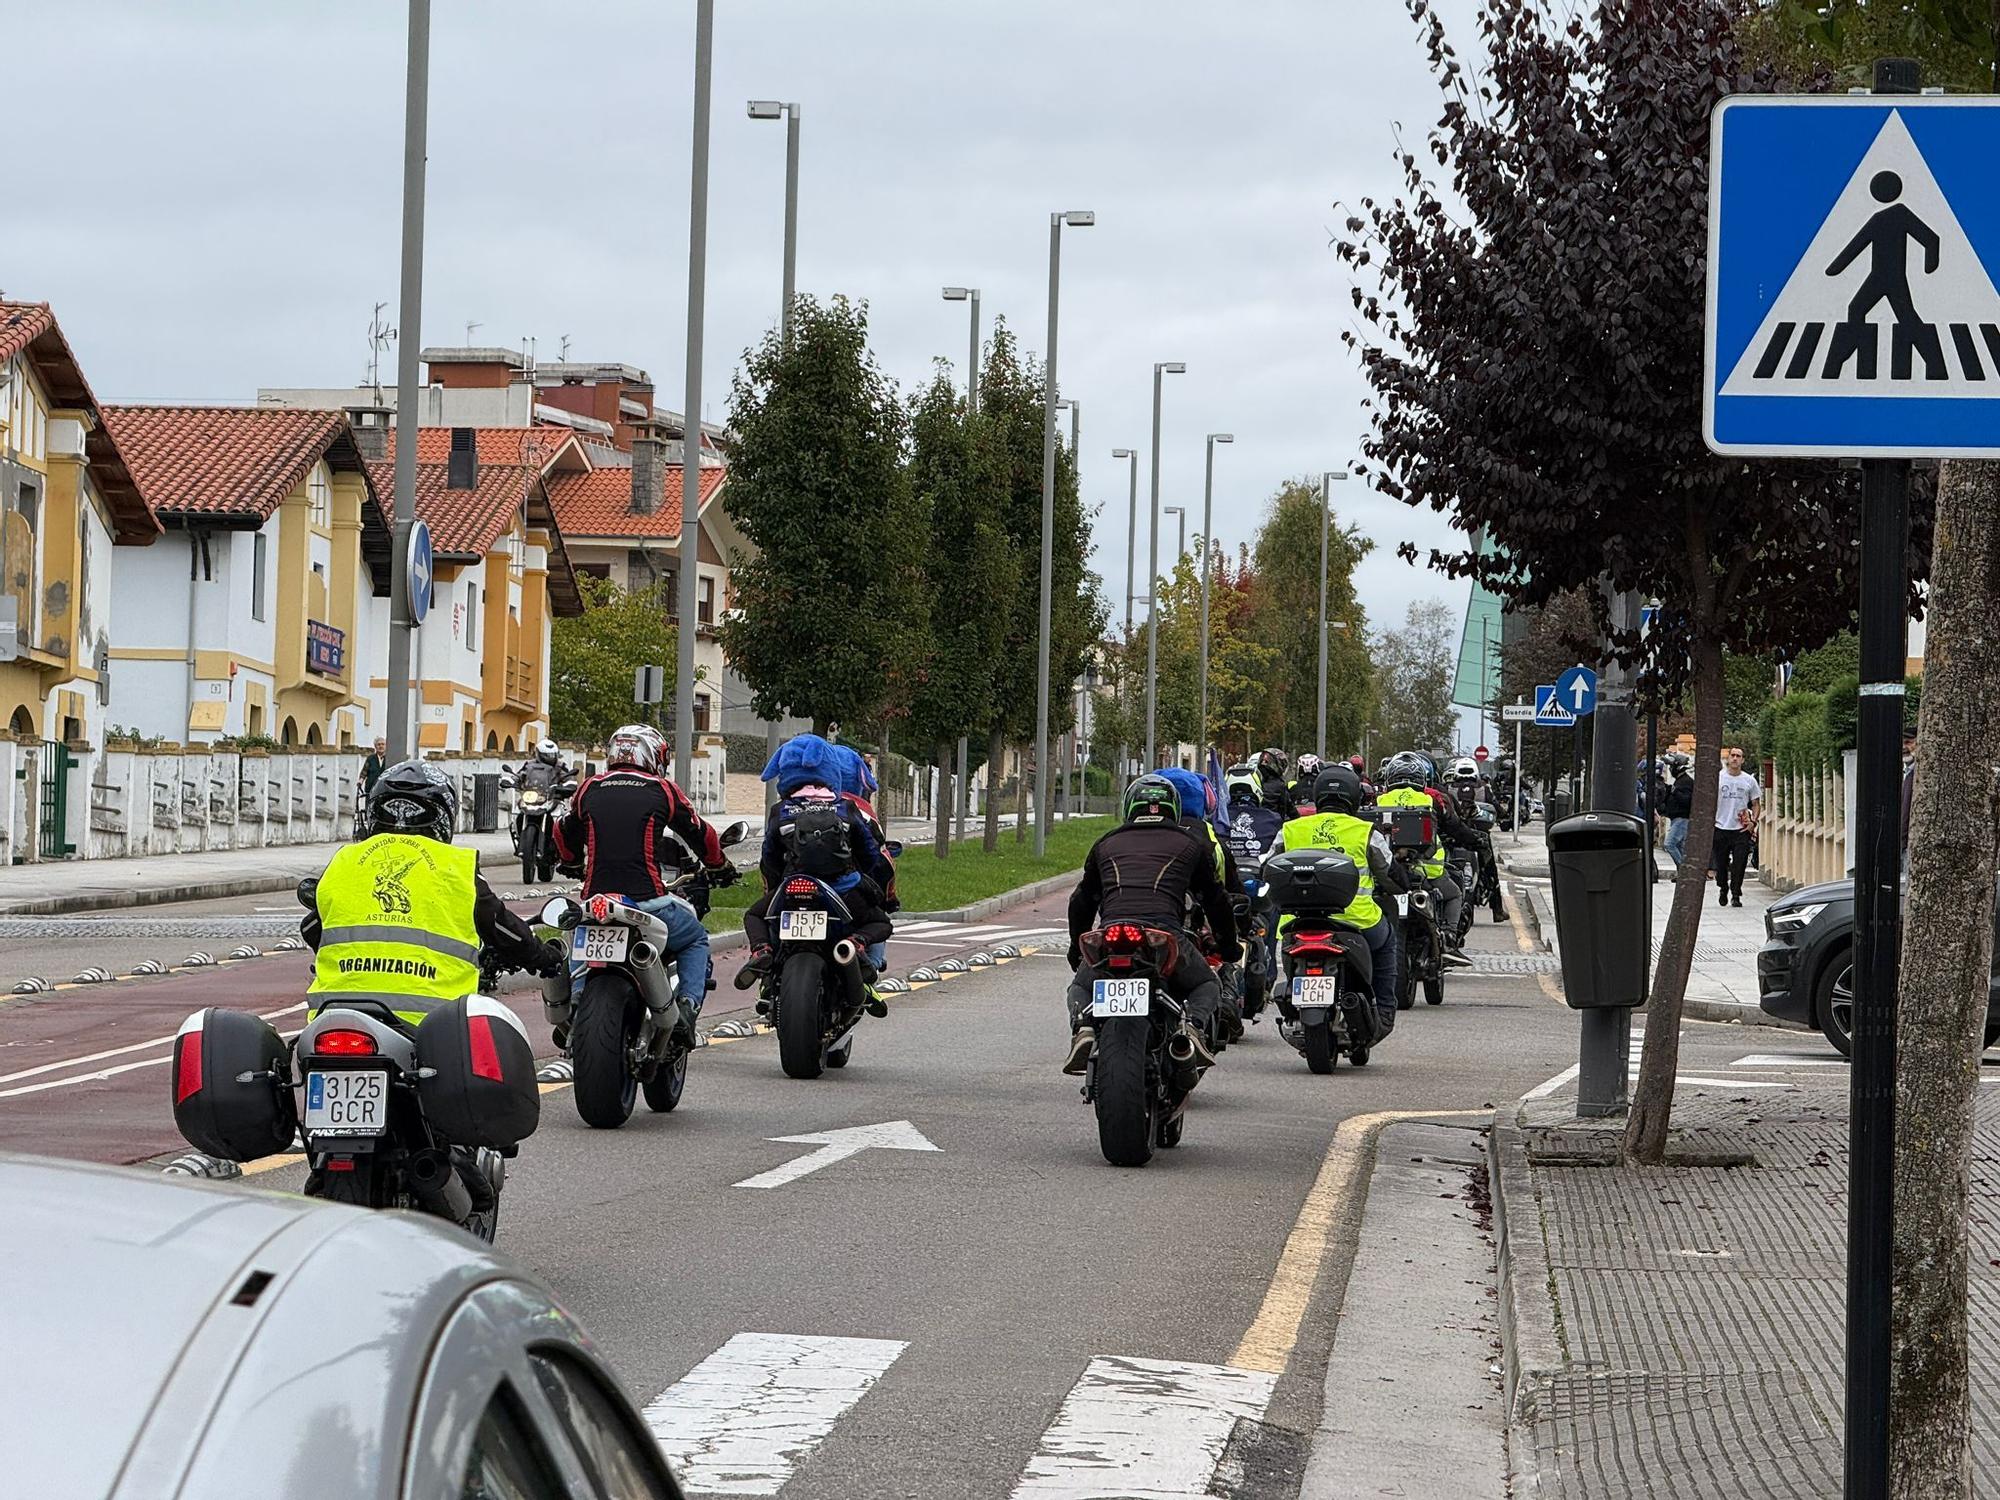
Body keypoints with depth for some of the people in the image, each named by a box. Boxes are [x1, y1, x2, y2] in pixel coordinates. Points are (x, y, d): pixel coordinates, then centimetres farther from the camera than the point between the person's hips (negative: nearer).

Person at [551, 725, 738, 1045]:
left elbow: (564, 836, 25)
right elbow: (702, 835, 14)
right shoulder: (663, 790, 3)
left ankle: (571, 997, 8)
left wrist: (573, 862, 49)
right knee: (696, 940, 23)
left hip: (596, 897, 2)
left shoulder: (590, 788, 10)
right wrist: (720, 868, 34)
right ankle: (688, 1004, 2)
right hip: (648, 902, -2)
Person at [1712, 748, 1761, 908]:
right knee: (1721, 864, 7)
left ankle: (1736, 896, 0)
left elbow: (1755, 804, 12)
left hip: (1742, 829, 0)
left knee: (1739, 864, -7)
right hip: (1721, 828, 0)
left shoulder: (1749, 780, 6)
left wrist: (1753, 821, -2)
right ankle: (1723, 889, 30)